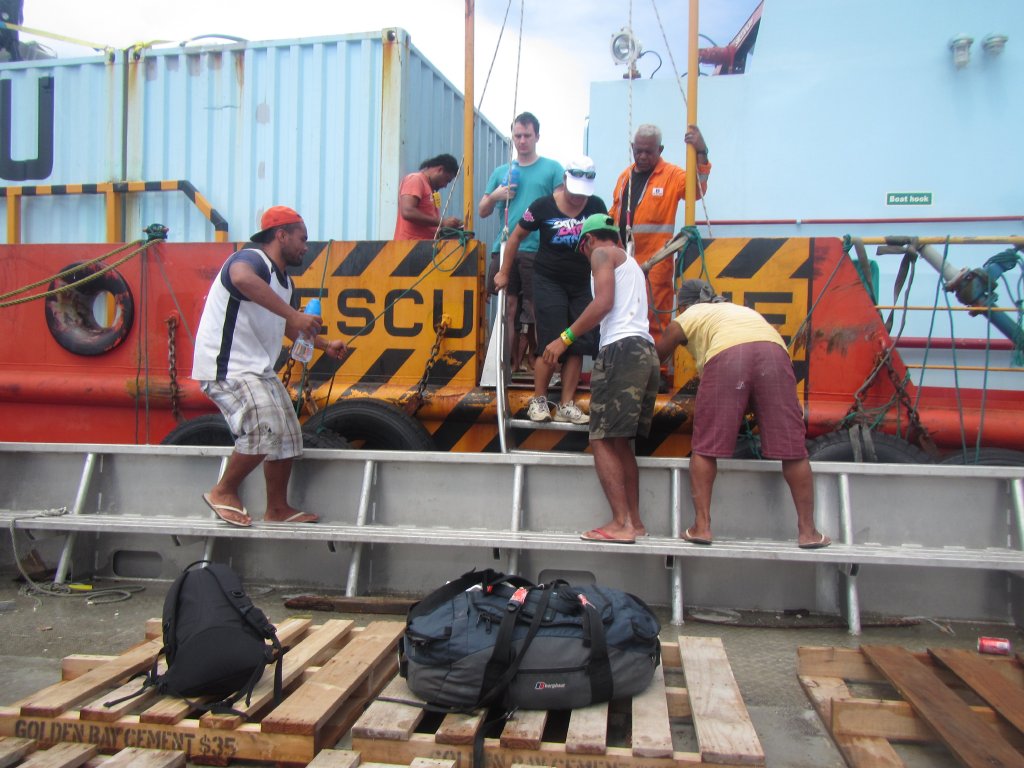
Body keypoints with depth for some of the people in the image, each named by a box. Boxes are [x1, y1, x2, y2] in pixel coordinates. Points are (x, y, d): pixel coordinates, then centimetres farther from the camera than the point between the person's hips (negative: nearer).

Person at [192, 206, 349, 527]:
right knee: (265, 429, -22)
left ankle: (278, 508, 22)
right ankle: (224, 492, -1)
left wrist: (325, 345, 24)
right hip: (226, 366, -10)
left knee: (287, 434, 10)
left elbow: (288, 326, 32)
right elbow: (243, 278, -42)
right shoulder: (251, 259, -14)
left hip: (258, 369, 10)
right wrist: (294, 314, -42)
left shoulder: (283, 281, 15)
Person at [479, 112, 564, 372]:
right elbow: (482, 212, 19)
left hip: (537, 250, -3)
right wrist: (494, 196, 0)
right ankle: (512, 364, 11)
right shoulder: (501, 172, 18)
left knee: (537, 309, -3)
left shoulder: (552, 168, 7)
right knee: (510, 307, 4)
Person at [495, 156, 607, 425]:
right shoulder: (543, 206, -10)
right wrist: (504, 273, 4)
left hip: (581, 284, 4)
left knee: (578, 346, 1)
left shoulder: (596, 206, -2)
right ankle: (538, 400, 8)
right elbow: (516, 236, 1)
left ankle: (566, 405, 10)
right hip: (548, 282, -4)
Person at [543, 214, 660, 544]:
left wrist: (565, 338, -10)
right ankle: (635, 522, 11)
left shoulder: (602, 254, 5)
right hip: (646, 352, 9)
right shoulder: (632, 264, 31)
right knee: (620, 442, 12)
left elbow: (603, 303, -10)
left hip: (622, 348, -9)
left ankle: (621, 523, -15)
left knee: (603, 440, -10)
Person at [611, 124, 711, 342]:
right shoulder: (625, 176, 16)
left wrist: (701, 154, -28)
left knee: (654, 320, -2)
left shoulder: (672, 175, 0)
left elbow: (697, 190, -18)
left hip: (654, 263, -5)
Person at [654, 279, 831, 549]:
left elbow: (654, 357, 32)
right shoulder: (738, 308, 42)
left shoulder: (687, 317, 28)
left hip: (726, 354, -4)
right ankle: (807, 530, 11)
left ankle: (701, 525, 4)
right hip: (774, 350, 4)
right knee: (791, 446, 6)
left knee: (705, 446, 6)